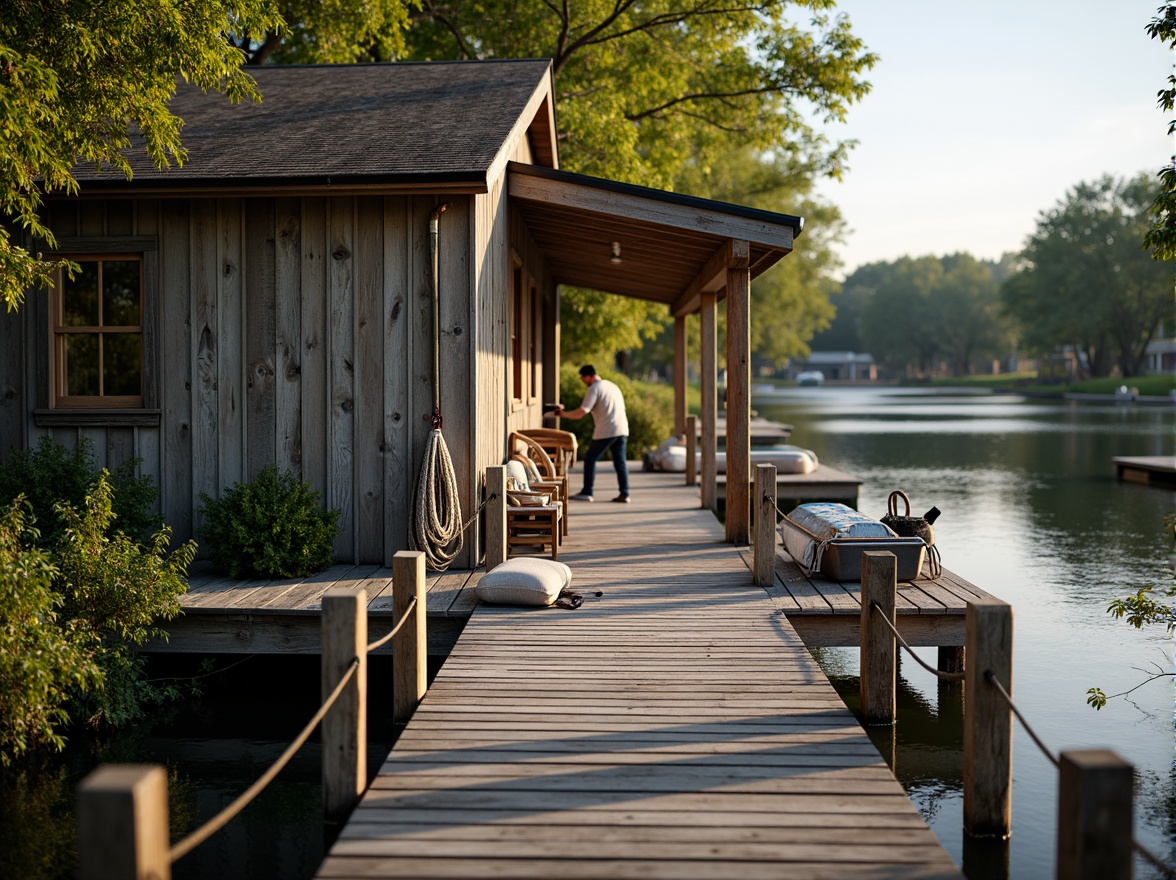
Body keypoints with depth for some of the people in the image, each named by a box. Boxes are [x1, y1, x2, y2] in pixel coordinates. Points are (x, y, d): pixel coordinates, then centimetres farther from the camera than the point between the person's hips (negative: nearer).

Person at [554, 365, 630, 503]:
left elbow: (581, 413, -13)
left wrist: (563, 414, 0)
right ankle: (624, 494, 6)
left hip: (606, 432, -8)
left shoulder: (594, 389, -7)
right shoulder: (612, 385, 19)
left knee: (590, 459, 4)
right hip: (622, 430, 8)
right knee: (620, 461, 9)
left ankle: (586, 493, 4)